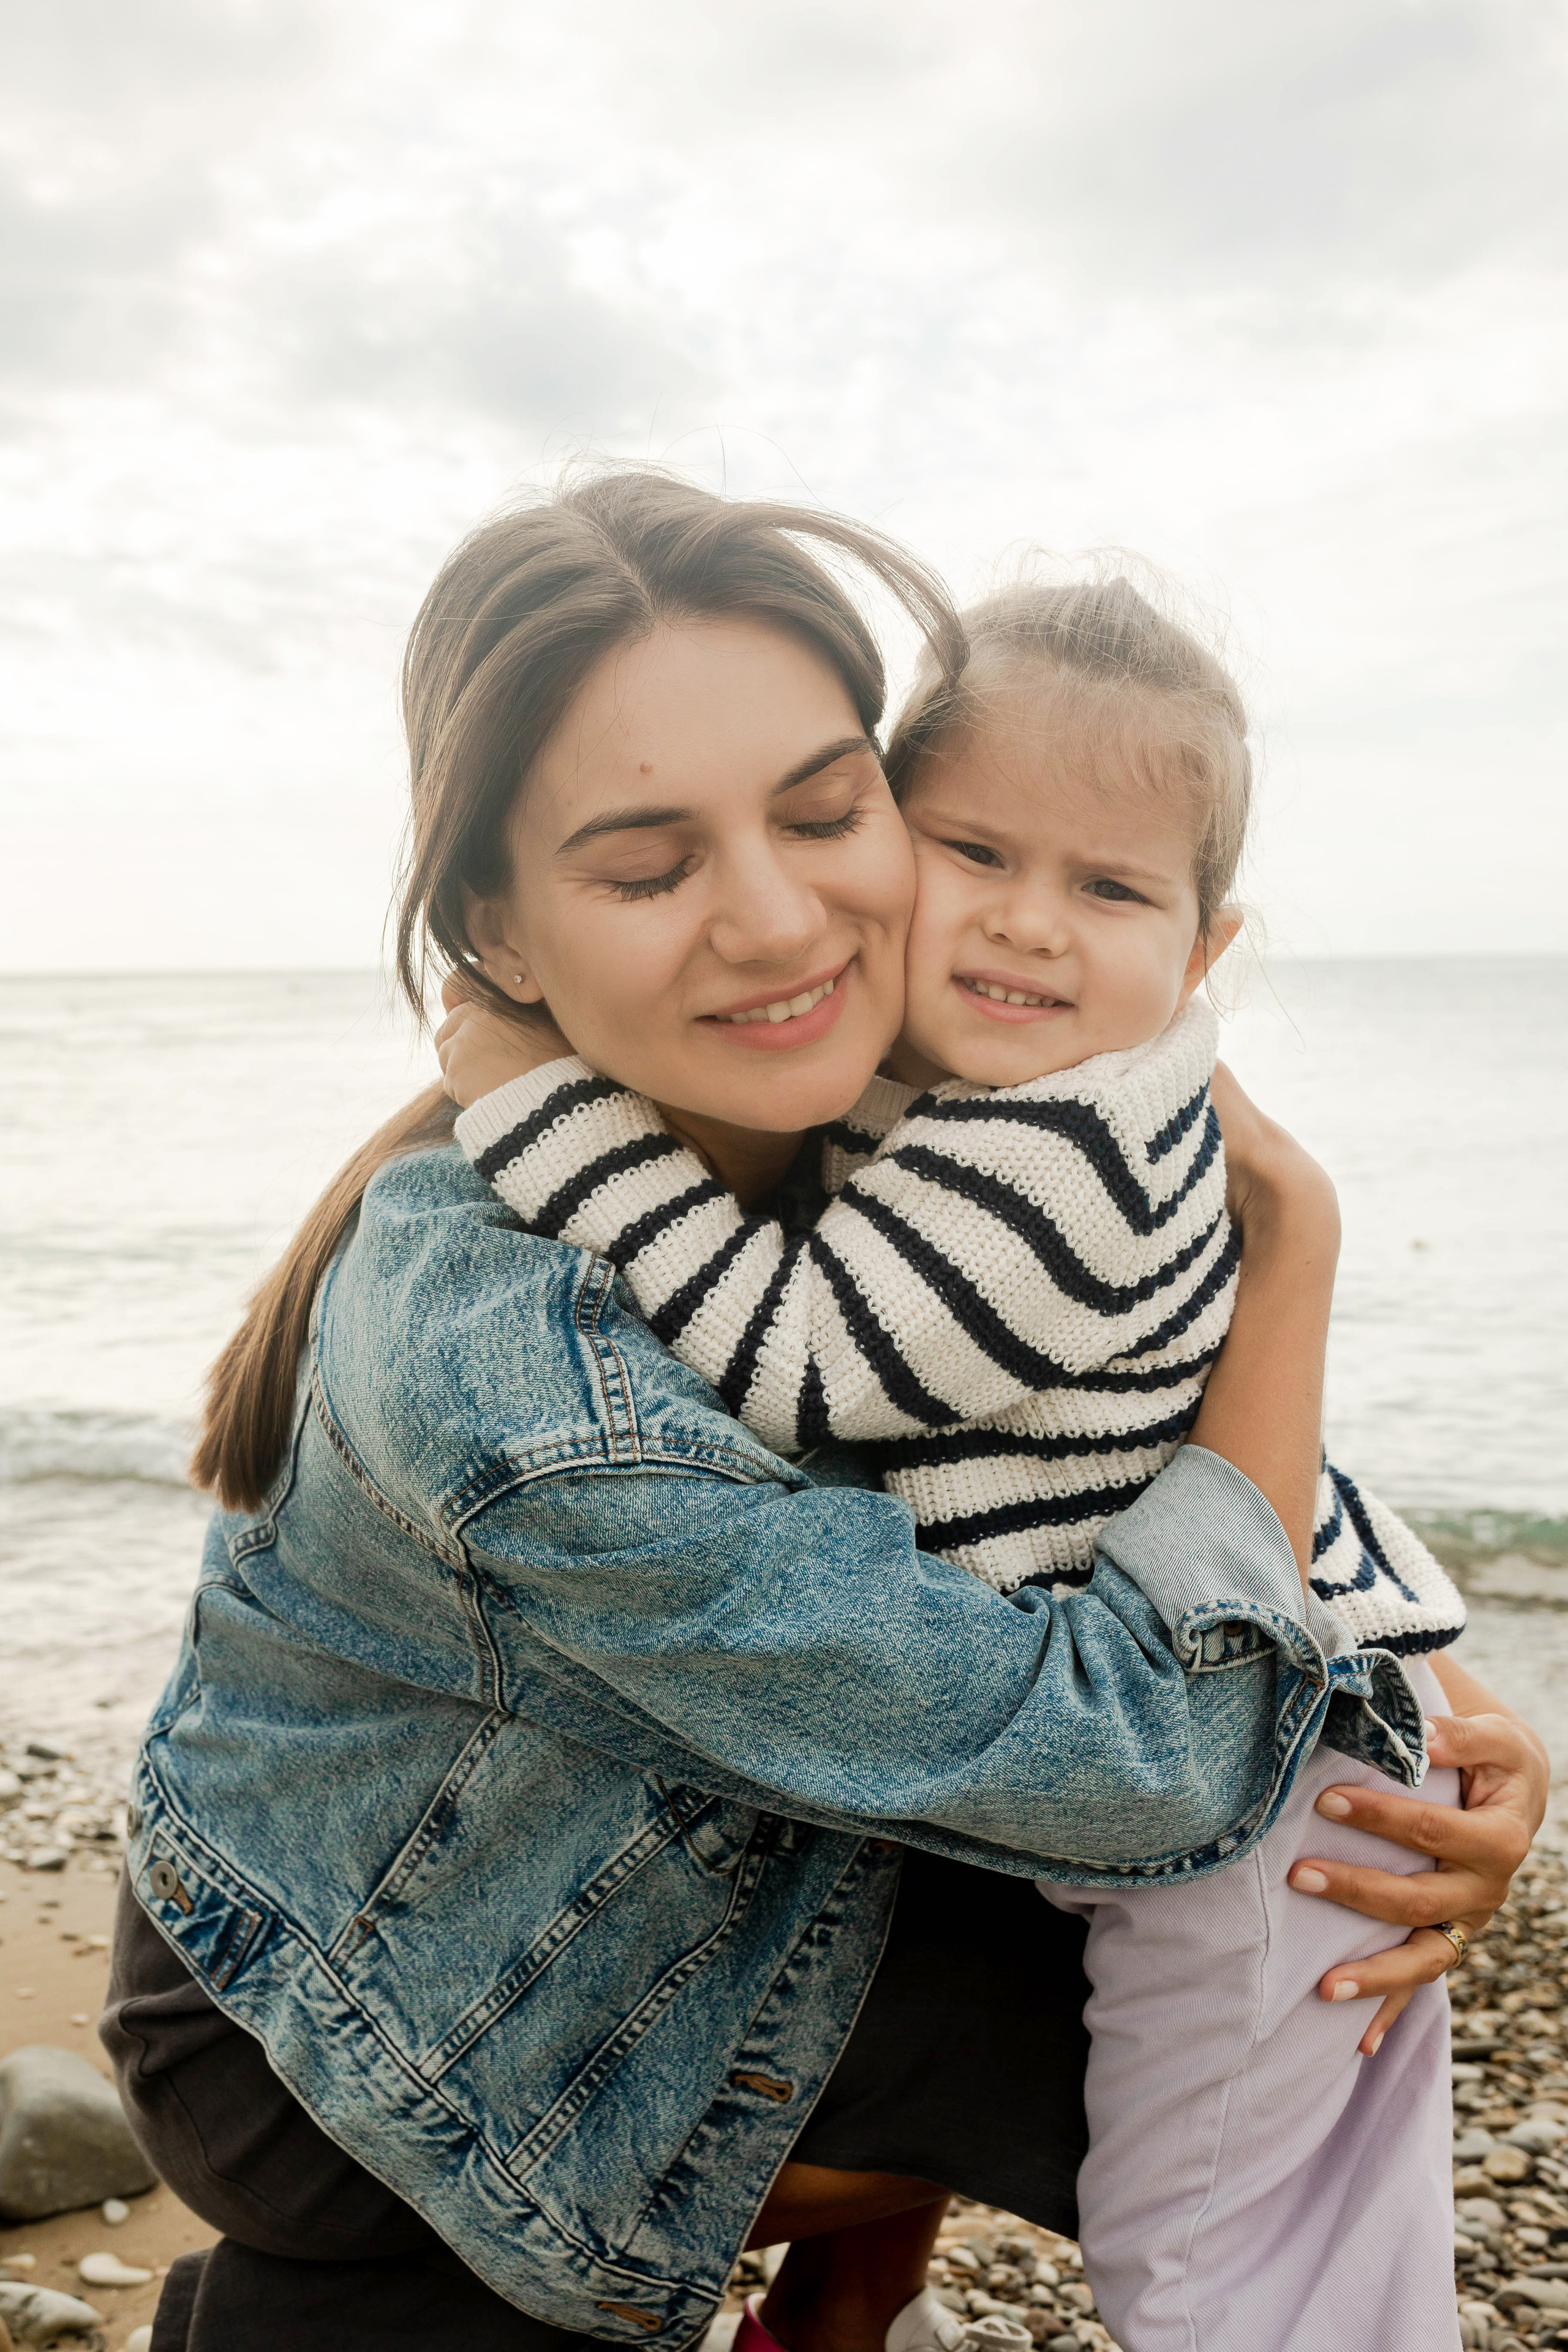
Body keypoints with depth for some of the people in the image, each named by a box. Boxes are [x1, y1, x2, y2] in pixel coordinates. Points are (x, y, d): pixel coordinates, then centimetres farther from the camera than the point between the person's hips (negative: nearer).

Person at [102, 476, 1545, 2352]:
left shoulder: (871, 1115, -15)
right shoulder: (507, 1364, -39)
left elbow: (1116, 1456, -2)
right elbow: (1130, 1749, -33)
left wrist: (1427, 1724, -19)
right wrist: (1297, 1245, -23)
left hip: (658, 1884, 6)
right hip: (345, 2036, -6)